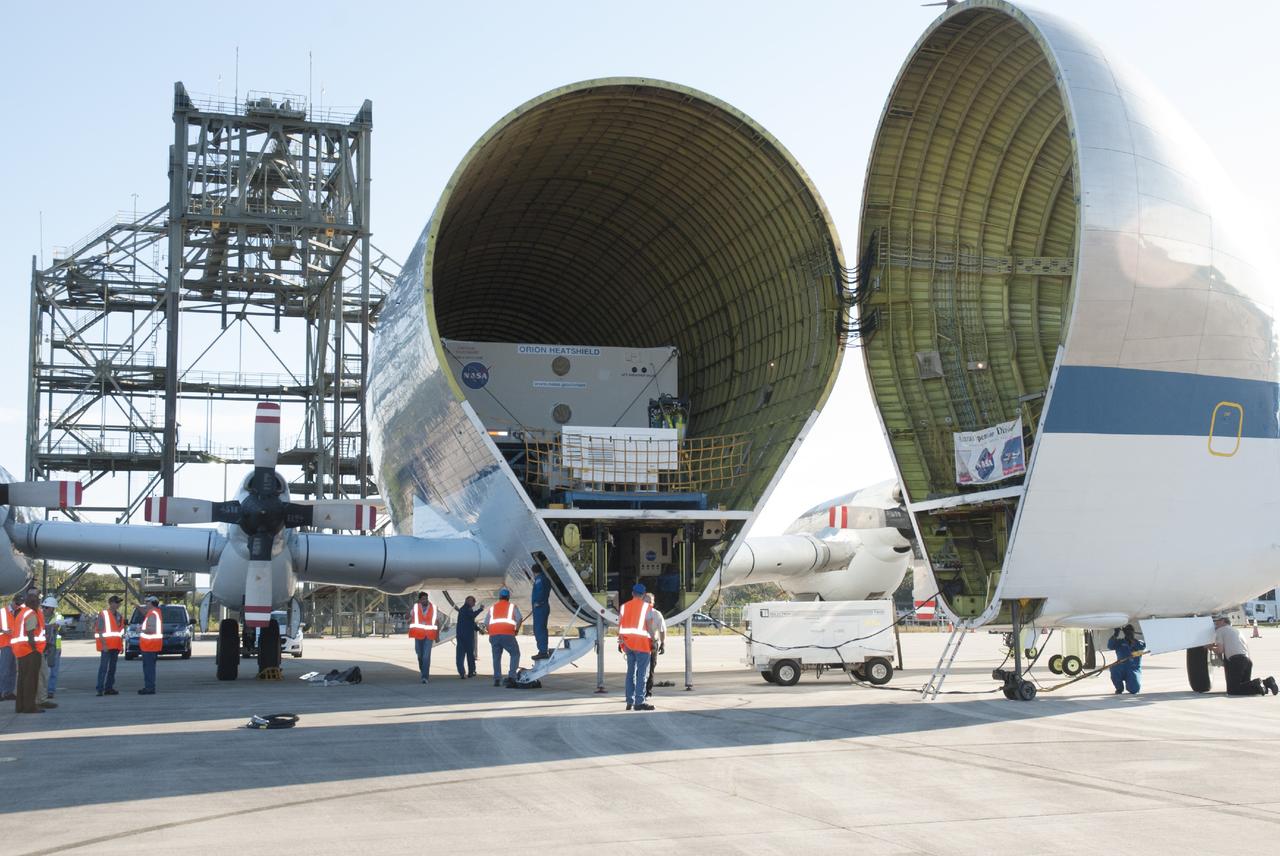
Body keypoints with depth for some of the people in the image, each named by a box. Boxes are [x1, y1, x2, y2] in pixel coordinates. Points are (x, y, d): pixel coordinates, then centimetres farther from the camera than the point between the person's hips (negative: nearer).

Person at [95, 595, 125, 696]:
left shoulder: (119, 615, 15)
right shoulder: (103, 614, -8)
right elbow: (100, 631, -12)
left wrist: (122, 645, 16)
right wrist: (104, 644, -19)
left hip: (116, 646, 7)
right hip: (106, 646, -7)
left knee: (112, 668, 10)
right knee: (104, 667, -11)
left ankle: (109, 688, 17)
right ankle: (100, 689, -12)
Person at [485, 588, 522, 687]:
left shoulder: (492, 607, 22)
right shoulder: (512, 606, 14)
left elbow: (486, 623, 15)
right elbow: (519, 619, -1)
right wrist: (517, 630, 12)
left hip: (493, 635, 3)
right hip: (507, 634, -3)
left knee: (496, 656, 14)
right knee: (515, 654, 6)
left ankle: (497, 679, 9)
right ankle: (511, 676, -10)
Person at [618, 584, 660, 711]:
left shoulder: (624, 606, 10)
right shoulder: (647, 607, -4)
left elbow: (620, 625, 8)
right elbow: (650, 626, -9)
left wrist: (620, 641, 14)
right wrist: (653, 641, -3)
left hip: (627, 642, 5)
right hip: (642, 643, -5)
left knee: (630, 671, 13)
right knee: (642, 672, -5)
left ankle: (629, 701, 15)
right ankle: (639, 702, -10)